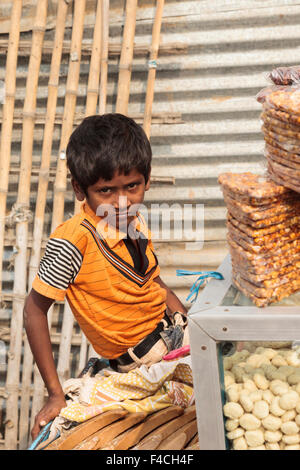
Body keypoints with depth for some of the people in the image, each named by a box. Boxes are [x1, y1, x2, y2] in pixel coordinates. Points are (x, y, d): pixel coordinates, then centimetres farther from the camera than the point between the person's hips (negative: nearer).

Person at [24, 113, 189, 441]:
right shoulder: (74, 240, -26)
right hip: (143, 353, -7)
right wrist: (55, 394, -19)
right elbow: (35, 309, -20)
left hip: (171, 327, 7)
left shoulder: (136, 225, -3)